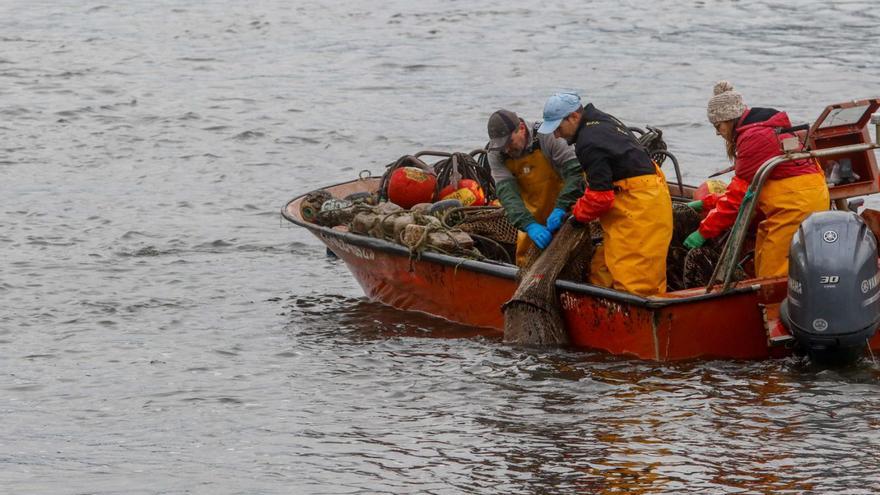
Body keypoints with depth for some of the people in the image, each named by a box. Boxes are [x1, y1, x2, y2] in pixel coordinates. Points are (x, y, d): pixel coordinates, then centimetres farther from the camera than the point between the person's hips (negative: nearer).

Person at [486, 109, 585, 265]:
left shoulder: (546, 138, -25)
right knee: (524, 259, 3)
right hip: (532, 216, 4)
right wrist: (529, 225, -39)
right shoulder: (496, 154, -14)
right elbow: (506, 191, -25)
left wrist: (560, 208, -38)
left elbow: (575, 170, -28)